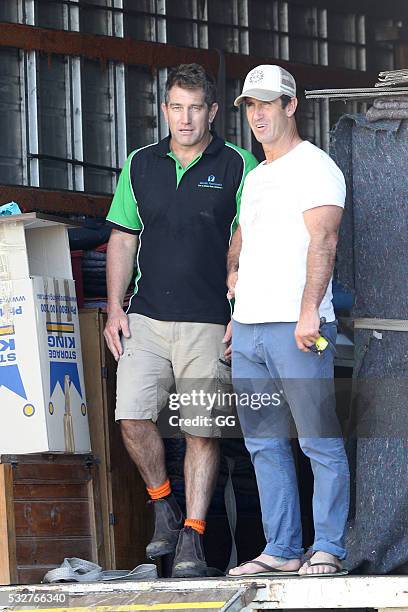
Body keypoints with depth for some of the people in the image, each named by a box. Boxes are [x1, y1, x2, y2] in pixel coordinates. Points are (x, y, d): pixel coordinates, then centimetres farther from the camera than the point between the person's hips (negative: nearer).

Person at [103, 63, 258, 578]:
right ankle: (162, 503, 14)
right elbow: (122, 239, 14)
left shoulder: (238, 166, 1)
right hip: (146, 318, 3)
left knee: (202, 432, -2)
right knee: (132, 418, -10)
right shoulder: (140, 165, 11)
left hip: (209, 323, -3)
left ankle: (192, 537, 5)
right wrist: (115, 309, 5)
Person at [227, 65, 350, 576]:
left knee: (319, 442, -6)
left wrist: (308, 311, -24)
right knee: (264, 443, 8)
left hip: (296, 327, -8)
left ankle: (328, 548, -3)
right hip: (248, 326, 8)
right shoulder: (254, 178, 21)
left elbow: (323, 240, -15)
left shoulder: (314, 167, -4)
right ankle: (281, 549, 11)